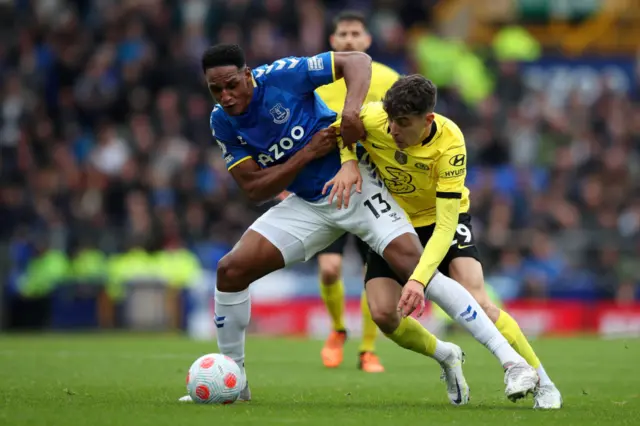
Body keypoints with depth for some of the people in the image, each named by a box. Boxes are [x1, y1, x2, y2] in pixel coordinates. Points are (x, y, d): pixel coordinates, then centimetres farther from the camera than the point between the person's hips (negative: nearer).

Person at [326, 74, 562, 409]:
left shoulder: (449, 144, -34)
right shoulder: (372, 118, -28)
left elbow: (445, 226, -34)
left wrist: (418, 279, -44)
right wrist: (348, 164, -22)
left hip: (442, 217, -3)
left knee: (475, 303, -23)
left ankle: (541, 382, -7)